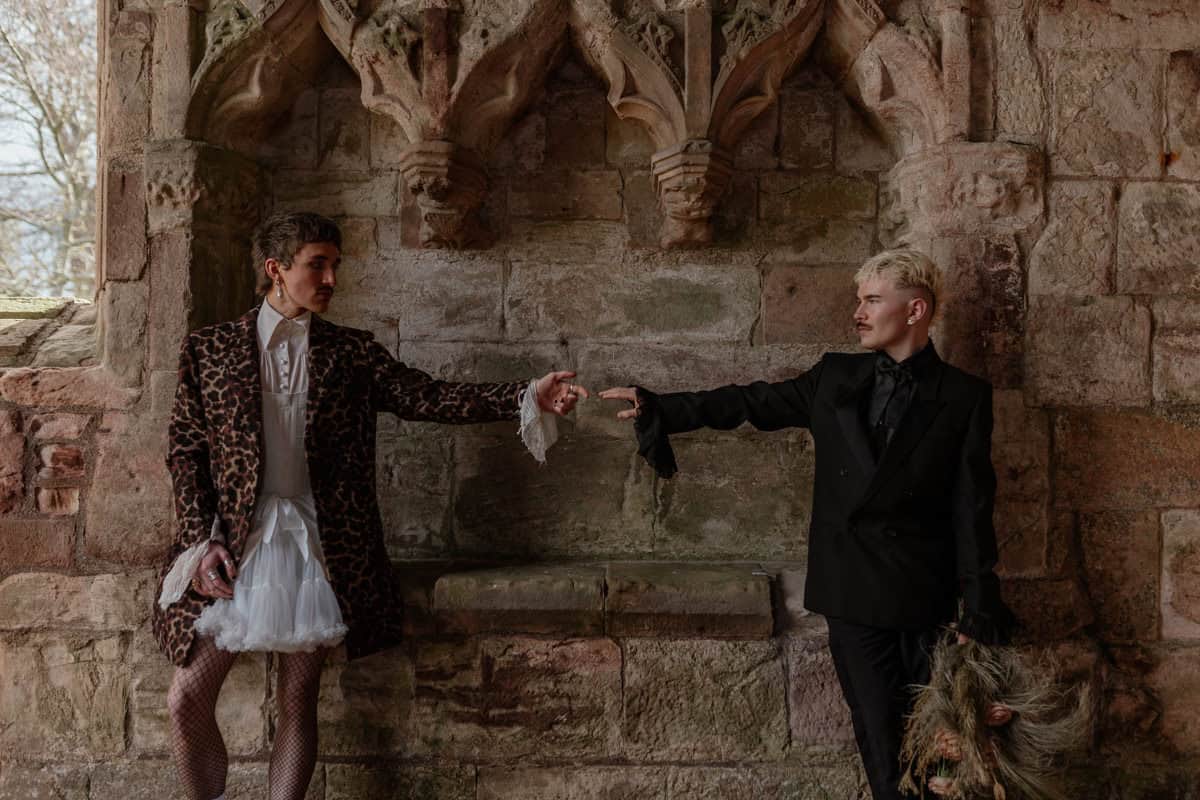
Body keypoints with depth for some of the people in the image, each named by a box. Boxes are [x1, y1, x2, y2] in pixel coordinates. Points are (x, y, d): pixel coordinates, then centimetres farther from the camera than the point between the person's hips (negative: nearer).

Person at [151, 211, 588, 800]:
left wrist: (526, 397, -17)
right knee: (187, 701, 1)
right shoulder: (209, 349, 5)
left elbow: (427, 398, -5)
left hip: (318, 544, 0)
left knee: (298, 702, 7)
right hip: (230, 540, 0)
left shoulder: (352, 353, 6)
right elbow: (185, 450, 5)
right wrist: (201, 543, -6)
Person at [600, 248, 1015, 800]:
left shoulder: (964, 397, -2)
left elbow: (972, 510, -3)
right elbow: (751, 402, 8)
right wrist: (656, 408, 1)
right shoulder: (836, 376, 6)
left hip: (925, 597, -2)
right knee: (881, 739, 7)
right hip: (852, 591, 2)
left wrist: (978, 613, -5)